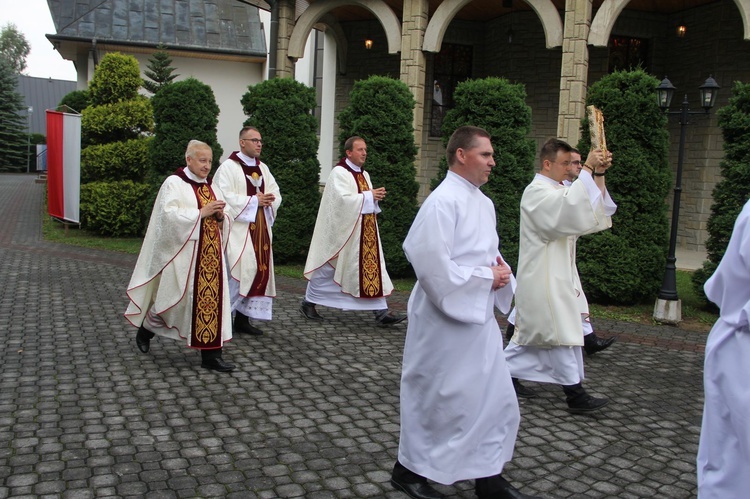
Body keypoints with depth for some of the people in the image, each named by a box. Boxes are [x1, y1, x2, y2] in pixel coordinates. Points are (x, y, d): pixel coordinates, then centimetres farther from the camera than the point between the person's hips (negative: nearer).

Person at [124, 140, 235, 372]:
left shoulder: (213, 188, 15)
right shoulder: (174, 183, -3)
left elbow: (224, 223, 17)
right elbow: (170, 215, -16)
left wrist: (220, 216, -6)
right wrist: (201, 212, -19)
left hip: (210, 254, 6)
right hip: (183, 253, -5)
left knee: (211, 297, 0)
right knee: (179, 297, 0)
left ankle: (211, 354, 4)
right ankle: (146, 327, 30)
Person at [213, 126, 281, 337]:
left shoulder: (262, 168, 16)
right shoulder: (228, 167, -6)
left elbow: (275, 193, 13)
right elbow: (225, 196, -16)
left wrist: (268, 200, -10)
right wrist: (254, 200, -15)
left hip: (260, 227, 7)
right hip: (238, 227, -7)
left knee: (261, 268, 4)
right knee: (242, 268, -14)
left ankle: (243, 318, 12)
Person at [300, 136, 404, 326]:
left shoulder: (364, 175, 14)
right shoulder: (339, 173, -10)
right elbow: (343, 198, -22)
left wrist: (376, 197, -4)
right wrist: (369, 196, -19)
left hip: (364, 233, 7)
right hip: (343, 231, -7)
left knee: (372, 267, 1)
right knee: (328, 269, 4)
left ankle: (381, 312, 0)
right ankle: (308, 303, 22)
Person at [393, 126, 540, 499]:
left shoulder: (483, 202, 10)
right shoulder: (443, 202, -18)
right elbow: (433, 264, -24)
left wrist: (500, 267, 0)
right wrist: (486, 277, -16)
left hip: (479, 316, 9)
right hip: (446, 318, -9)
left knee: (496, 397, 13)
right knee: (433, 398, 5)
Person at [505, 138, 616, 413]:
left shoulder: (557, 189, 15)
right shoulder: (536, 192, -15)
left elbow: (595, 203, 8)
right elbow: (571, 205, -34)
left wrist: (599, 174, -6)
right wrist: (588, 168, -29)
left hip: (556, 274, 10)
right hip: (543, 278, -10)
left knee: (532, 330, 16)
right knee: (561, 333, -5)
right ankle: (575, 394, 2)